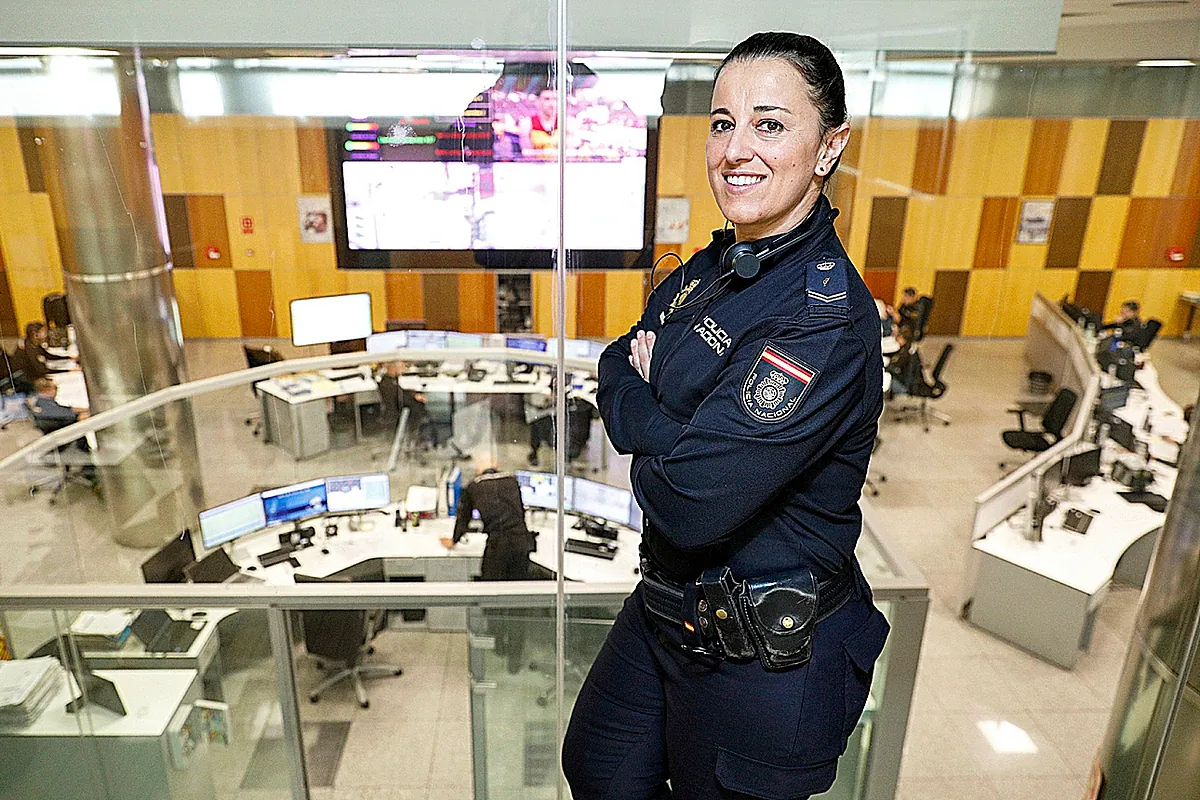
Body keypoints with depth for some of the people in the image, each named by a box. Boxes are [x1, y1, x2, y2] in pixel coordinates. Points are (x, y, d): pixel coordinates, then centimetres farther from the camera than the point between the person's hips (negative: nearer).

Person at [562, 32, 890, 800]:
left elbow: (690, 502, -31)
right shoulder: (712, 269, 1)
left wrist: (636, 403, -12)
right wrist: (659, 420, -16)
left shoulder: (826, 319, -27)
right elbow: (617, 367, 6)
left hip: (764, 657, -8)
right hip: (668, 603, 8)